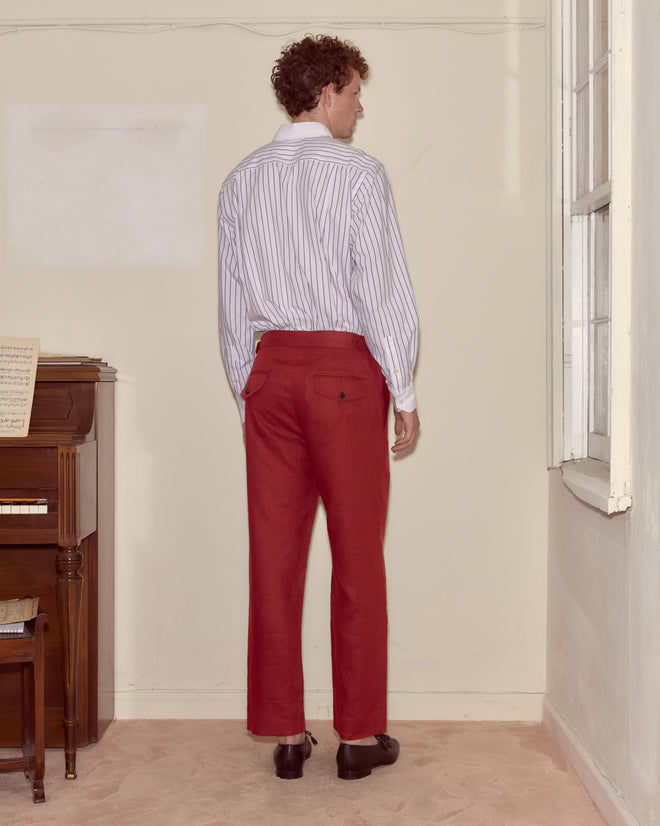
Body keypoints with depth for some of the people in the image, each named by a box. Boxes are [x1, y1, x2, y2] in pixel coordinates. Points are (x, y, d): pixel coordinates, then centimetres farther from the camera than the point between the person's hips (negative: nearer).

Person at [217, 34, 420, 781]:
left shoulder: (242, 181, 10)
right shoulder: (358, 173, -5)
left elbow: (233, 303, 10)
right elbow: (384, 291, -8)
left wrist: (246, 394, 16)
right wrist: (404, 392, -2)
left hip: (271, 367, 5)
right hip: (345, 366, -4)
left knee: (275, 553, 6)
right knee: (357, 554, 3)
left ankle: (283, 732, 14)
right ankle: (359, 733, 11)